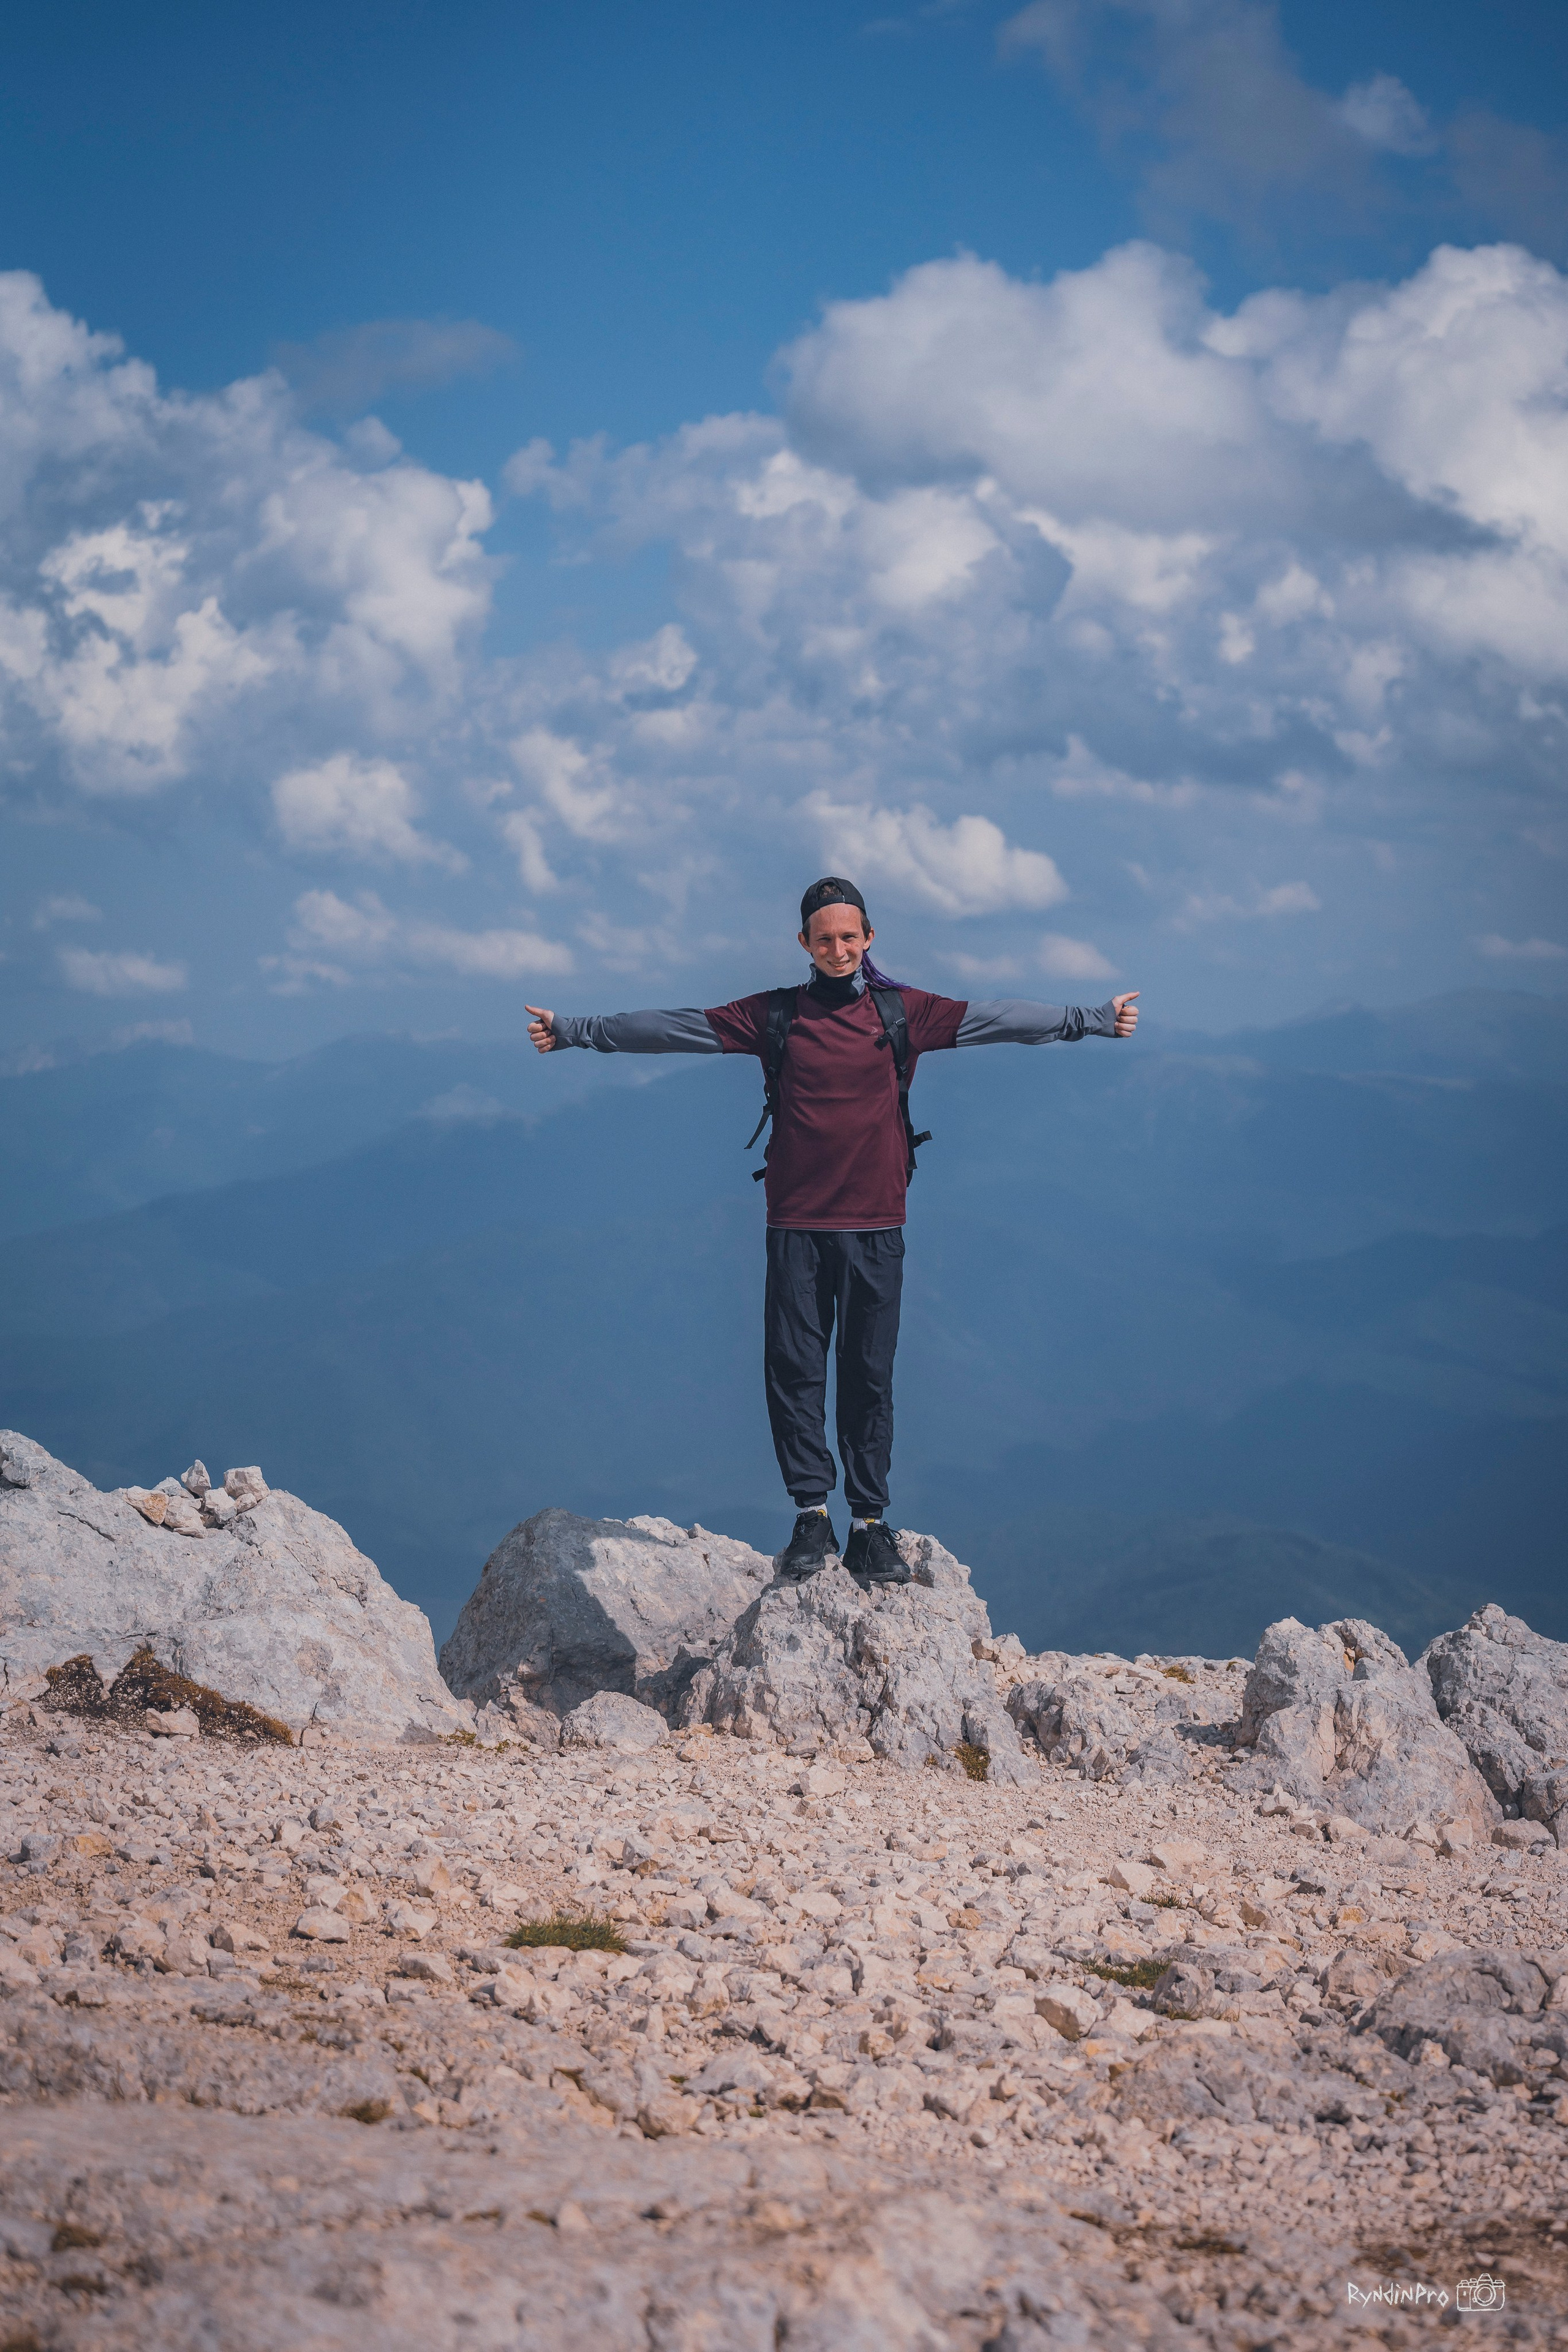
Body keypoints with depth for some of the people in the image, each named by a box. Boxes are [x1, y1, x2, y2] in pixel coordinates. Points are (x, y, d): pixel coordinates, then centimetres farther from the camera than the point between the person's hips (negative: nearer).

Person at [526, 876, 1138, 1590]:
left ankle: (870, 1524, 6)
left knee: (869, 1375, 1)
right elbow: (671, 1028, 9)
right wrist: (575, 1030, 8)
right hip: (796, 1225, 0)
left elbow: (998, 1020, 6)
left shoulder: (903, 1013, 6)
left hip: (876, 1224, 0)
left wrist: (1093, 1020, 3)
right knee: (793, 1368, -4)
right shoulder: (773, 1016, 7)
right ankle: (812, 1516, 1)